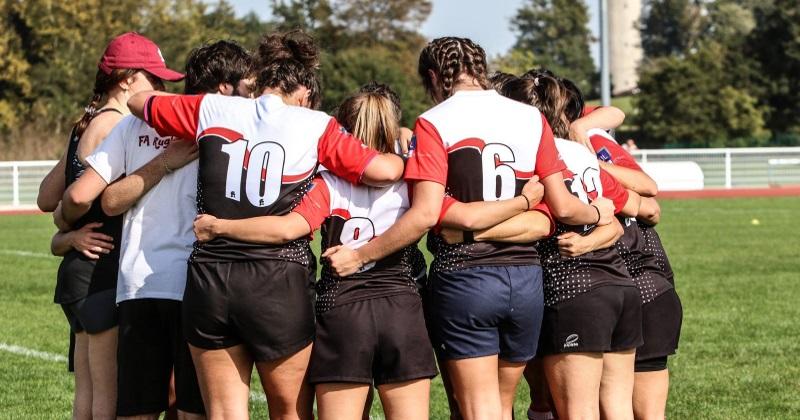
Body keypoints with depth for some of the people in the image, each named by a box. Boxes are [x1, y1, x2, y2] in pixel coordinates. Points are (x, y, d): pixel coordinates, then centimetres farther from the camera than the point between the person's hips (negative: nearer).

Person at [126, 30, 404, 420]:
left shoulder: (212, 109, 5)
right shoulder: (316, 126, -2)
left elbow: (139, 101, 19)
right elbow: (384, 170, -6)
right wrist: (401, 153, 16)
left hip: (209, 278, 2)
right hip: (279, 285, -2)